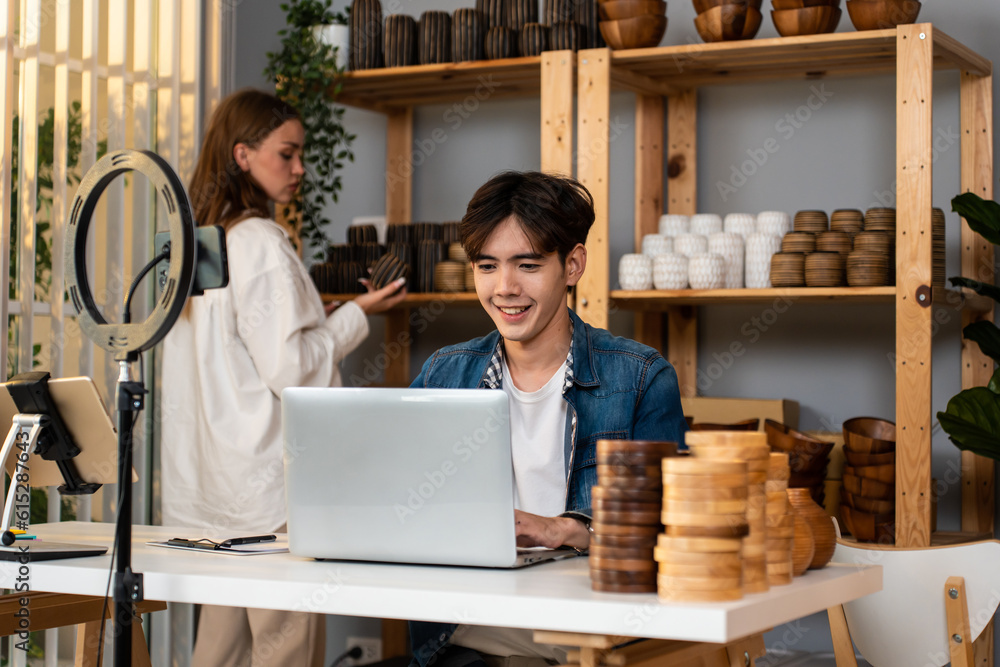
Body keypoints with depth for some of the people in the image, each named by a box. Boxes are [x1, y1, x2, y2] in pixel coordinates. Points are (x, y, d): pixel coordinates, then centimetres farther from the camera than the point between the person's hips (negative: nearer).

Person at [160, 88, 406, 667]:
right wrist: (356, 315, -3)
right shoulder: (262, 243, -13)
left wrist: (321, 318, 20)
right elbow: (288, 367, -17)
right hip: (270, 483, -9)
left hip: (210, 483, 9)